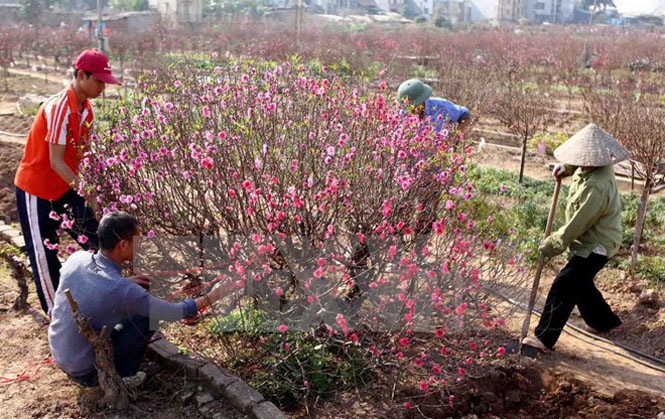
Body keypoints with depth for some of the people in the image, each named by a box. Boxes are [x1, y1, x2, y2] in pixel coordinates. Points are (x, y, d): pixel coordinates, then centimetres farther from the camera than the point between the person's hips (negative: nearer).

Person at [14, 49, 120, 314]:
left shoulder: (86, 108, -1)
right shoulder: (59, 107, -26)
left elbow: (81, 153, 1)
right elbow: (56, 163, -26)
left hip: (65, 186, 8)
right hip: (36, 188, -8)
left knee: (93, 239, 7)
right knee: (44, 252, 4)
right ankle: (54, 310, 18)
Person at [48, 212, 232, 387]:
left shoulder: (76, 258, -12)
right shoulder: (122, 290, -30)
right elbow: (174, 312, -16)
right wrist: (210, 297, -3)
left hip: (59, 358, 7)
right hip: (85, 372, -7)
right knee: (148, 317, -4)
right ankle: (122, 376, 9)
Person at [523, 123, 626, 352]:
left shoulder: (596, 187, -32)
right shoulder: (597, 169, -3)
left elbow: (576, 225, -25)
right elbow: (578, 167, 25)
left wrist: (551, 245, -13)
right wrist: (566, 168, 4)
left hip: (595, 246, -10)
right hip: (591, 241, 10)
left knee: (563, 287, -11)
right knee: (580, 284, 24)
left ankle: (544, 337, -5)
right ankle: (605, 321, 43)